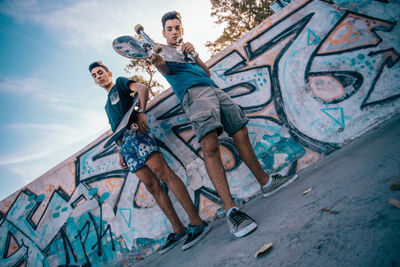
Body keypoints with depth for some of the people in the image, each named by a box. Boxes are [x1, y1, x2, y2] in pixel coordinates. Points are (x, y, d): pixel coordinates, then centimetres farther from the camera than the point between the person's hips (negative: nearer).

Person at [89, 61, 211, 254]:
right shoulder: (107, 105, 35)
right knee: (151, 186, -1)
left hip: (135, 133, -7)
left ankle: (196, 222, -20)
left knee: (163, 174, -19)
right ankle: (178, 229, 0)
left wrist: (141, 112, -21)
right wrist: (120, 153, 20)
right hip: (123, 144, 7)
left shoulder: (120, 83, 15)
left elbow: (142, 89, -5)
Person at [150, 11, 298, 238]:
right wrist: (158, 63, -31)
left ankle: (266, 182, 16)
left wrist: (195, 56, 0)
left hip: (215, 90, 7)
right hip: (193, 92, -6)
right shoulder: (163, 51, 18)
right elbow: (165, 69, -7)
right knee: (209, 145, -26)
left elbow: (207, 73, 19)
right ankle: (231, 210, -30)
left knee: (241, 133, 0)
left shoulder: (186, 50, 33)